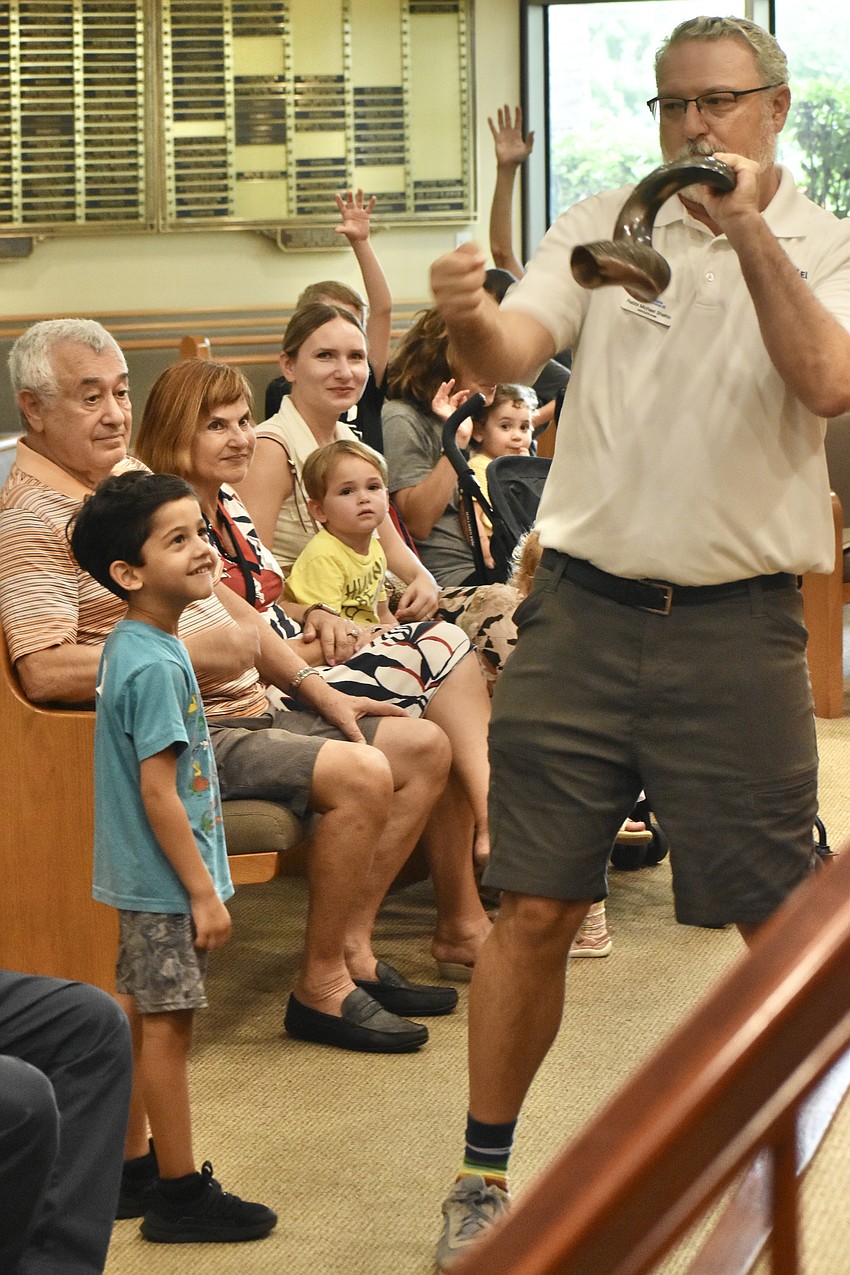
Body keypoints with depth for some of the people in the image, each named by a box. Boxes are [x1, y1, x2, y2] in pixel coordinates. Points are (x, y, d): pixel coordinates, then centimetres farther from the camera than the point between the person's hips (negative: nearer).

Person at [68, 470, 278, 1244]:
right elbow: (159, 790, -23)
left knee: (138, 1015, 16)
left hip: (141, 879, 10)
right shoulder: (157, 665, -22)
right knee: (168, 1023, -2)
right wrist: (203, 890, -19)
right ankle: (181, 1195, 5)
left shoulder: (129, 648, 9)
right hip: (166, 878, -10)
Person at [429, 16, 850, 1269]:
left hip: (738, 625, -1)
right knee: (535, 909, 2)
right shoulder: (601, 226, 7)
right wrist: (470, 316, -31)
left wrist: (749, 232, -22)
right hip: (585, 605, 1)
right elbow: (514, 352, -9)